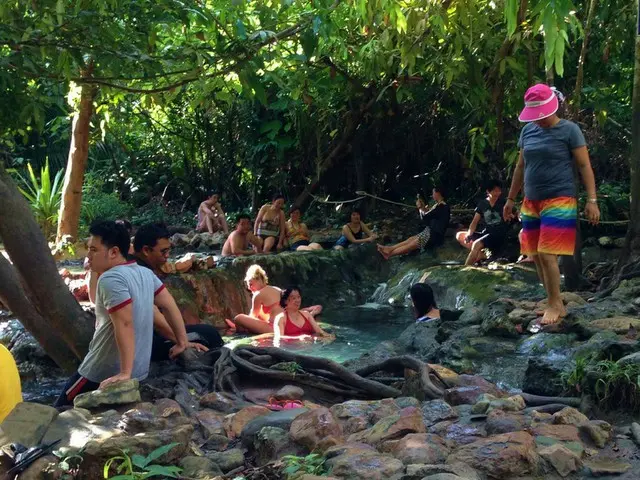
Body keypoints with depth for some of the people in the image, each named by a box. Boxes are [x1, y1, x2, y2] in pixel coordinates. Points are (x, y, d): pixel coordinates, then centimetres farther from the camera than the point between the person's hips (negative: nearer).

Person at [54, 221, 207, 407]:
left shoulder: (111, 279, -20)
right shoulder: (145, 273, 5)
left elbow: (125, 325, -28)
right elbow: (169, 306, 10)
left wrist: (124, 374, -29)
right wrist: (182, 343, 16)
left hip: (106, 374, -8)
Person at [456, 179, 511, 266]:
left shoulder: (503, 203, -3)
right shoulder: (482, 203, 7)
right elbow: (475, 221, 3)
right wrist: (469, 235, -13)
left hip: (499, 236, -6)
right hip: (486, 233, 6)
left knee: (476, 244, -32)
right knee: (459, 236, -3)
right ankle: (482, 254, -15)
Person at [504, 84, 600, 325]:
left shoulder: (569, 130, -6)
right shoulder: (527, 130, 8)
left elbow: (585, 166, -6)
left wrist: (592, 200, -13)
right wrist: (511, 198, 19)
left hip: (559, 201, -6)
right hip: (531, 202, 6)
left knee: (547, 254, -12)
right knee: (535, 256, 6)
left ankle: (555, 305, 2)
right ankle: (554, 303, 18)